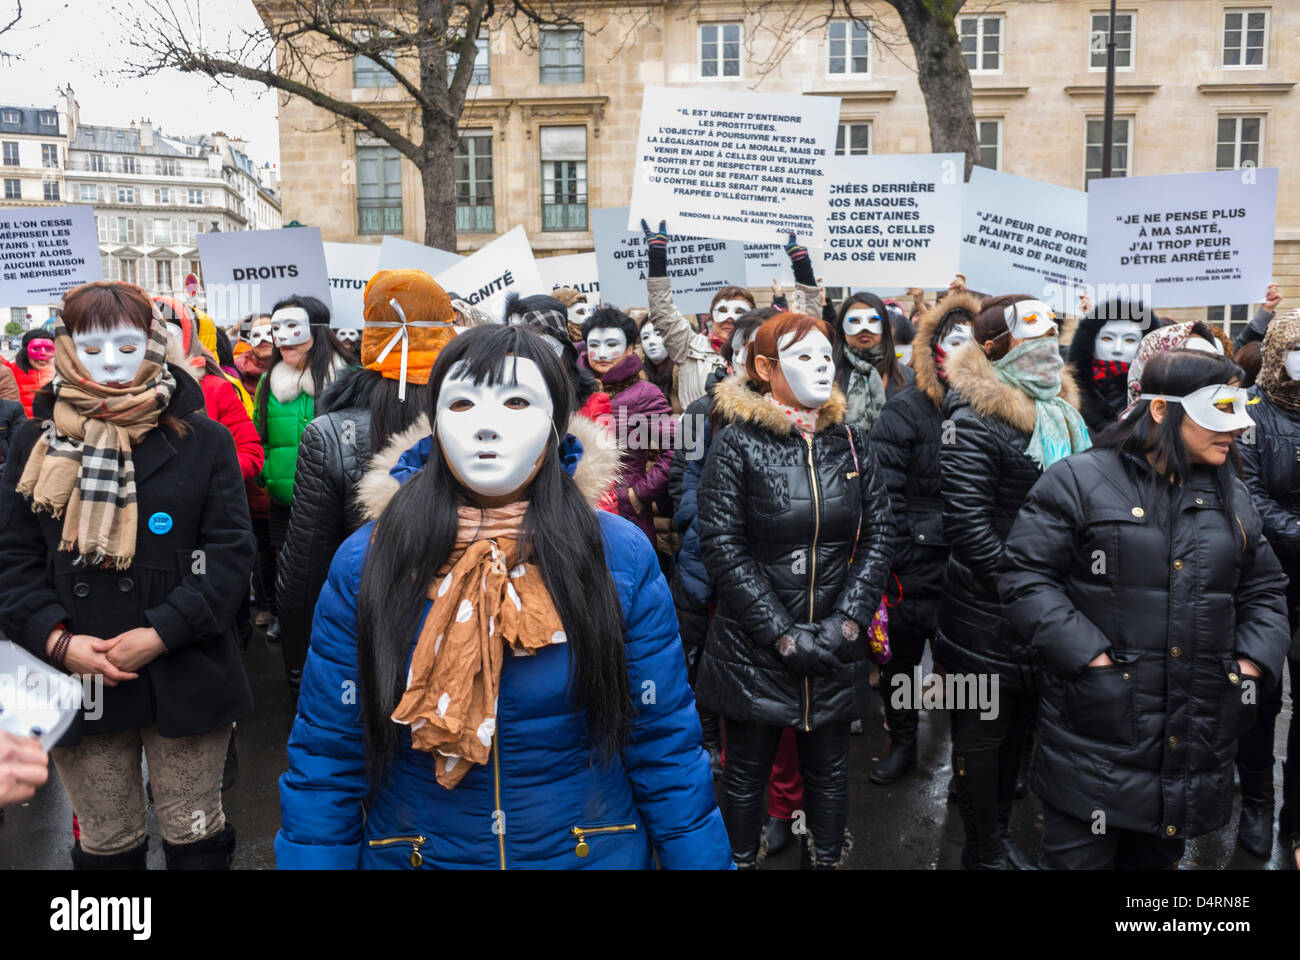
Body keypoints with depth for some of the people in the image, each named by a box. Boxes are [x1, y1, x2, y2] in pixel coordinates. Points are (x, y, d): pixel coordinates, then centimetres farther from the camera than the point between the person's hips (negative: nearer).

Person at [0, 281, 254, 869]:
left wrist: (162, 632, -14)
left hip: (185, 678, -1)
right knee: (105, 845, 14)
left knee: (195, 837, 12)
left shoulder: (202, 439, -1)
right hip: (78, 683, 2)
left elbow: (230, 551, -5)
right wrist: (57, 640, -10)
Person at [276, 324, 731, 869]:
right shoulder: (364, 563, -11)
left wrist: (701, 859, -7)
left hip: (597, 853, 0)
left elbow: (665, 746, -8)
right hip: (410, 853, 1)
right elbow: (326, 761, -6)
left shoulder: (621, 557, -13)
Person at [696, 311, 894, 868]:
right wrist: (784, 634, -15)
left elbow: (878, 535, 3)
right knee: (748, 771, 12)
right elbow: (723, 547, -13)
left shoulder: (850, 441, 4)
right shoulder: (737, 443, -9)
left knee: (829, 770, 16)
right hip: (754, 649, -3)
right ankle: (739, 861, 32)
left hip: (837, 648, 4)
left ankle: (827, 859, 35)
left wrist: (846, 621, -8)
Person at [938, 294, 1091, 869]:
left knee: (1017, 725, 20)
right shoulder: (977, 420, -17)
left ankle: (1000, 832, 38)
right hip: (989, 616, -8)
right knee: (983, 732, 7)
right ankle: (985, 853, 24)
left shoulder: (1060, 411, 11)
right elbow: (965, 521, -22)